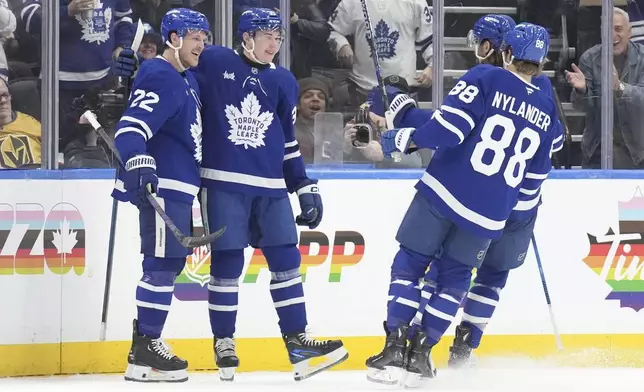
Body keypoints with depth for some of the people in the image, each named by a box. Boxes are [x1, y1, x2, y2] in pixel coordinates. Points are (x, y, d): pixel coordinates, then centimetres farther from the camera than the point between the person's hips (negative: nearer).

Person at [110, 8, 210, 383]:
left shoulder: (187, 80, 18)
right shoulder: (160, 78, -14)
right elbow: (131, 127, -26)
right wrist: (139, 163, -42)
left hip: (179, 186, 11)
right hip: (160, 184, -11)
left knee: (172, 263, 14)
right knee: (163, 263, -11)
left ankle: (146, 341, 21)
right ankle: (145, 352, -10)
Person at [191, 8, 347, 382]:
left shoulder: (283, 82, 11)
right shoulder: (213, 63, -2)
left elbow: (288, 142, 15)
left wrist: (305, 187, 13)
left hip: (270, 187, 4)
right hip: (224, 182, -4)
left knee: (286, 259, 3)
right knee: (227, 262, -2)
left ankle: (297, 341, 9)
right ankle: (224, 343, 9)